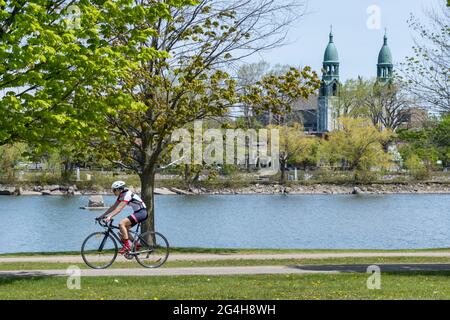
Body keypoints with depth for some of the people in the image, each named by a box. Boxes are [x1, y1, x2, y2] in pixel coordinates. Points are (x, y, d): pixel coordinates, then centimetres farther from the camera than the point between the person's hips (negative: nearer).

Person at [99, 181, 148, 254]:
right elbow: (113, 207, 10)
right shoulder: (121, 196, 9)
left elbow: (119, 208, -29)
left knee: (121, 224, -21)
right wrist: (103, 215, 4)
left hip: (142, 212, -10)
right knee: (125, 228, 7)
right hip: (137, 213, 10)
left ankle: (127, 246, -17)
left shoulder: (127, 195, -19)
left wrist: (109, 217, -35)